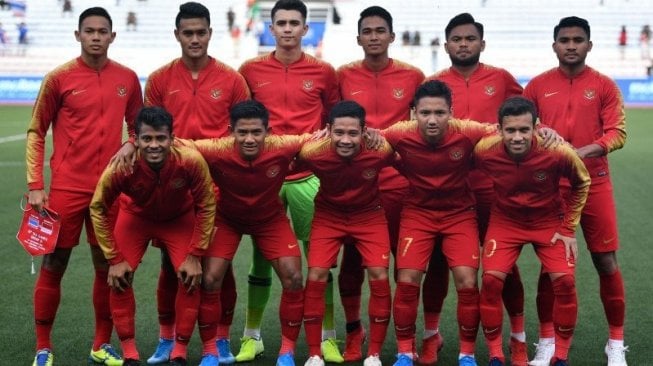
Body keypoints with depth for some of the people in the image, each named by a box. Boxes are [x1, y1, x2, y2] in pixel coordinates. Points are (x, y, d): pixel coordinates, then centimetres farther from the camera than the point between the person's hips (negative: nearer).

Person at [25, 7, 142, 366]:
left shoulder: (127, 78, 4)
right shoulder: (59, 78, -4)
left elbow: (136, 125, 18)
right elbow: (36, 132, 1)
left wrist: (131, 145, -5)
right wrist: (35, 185, -6)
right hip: (66, 187, -3)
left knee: (107, 266, 8)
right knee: (53, 265, 2)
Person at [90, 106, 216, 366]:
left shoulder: (190, 160, -36)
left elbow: (207, 206, -19)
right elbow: (98, 209, -17)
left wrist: (195, 255, -19)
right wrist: (114, 259, -17)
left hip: (180, 219, 0)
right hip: (136, 216, 0)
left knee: (191, 277, -14)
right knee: (119, 278, -11)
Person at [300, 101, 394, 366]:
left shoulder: (381, 150, -30)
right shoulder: (312, 153, -31)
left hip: (369, 215, 0)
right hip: (328, 216, 0)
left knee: (379, 276, -10)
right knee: (316, 277, -10)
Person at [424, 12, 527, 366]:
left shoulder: (501, 79, 3)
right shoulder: (433, 84, 2)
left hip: (491, 184, 0)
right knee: (438, 261, 7)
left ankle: (518, 337, 18)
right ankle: (431, 334, 22)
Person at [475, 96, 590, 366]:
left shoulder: (558, 152, -27)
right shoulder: (484, 151, -26)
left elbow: (582, 183, -6)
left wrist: (569, 229, -4)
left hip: (549, 221, 0)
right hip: (505, 220, 1)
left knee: (564, 279, -15)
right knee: (491, 278, -16)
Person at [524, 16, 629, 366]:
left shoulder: (604, 86, 1)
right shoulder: (538, 85, 5)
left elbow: (617, 133, -5)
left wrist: (582, 152, -20)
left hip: (594, 184, -1)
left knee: (606, 262, 1)